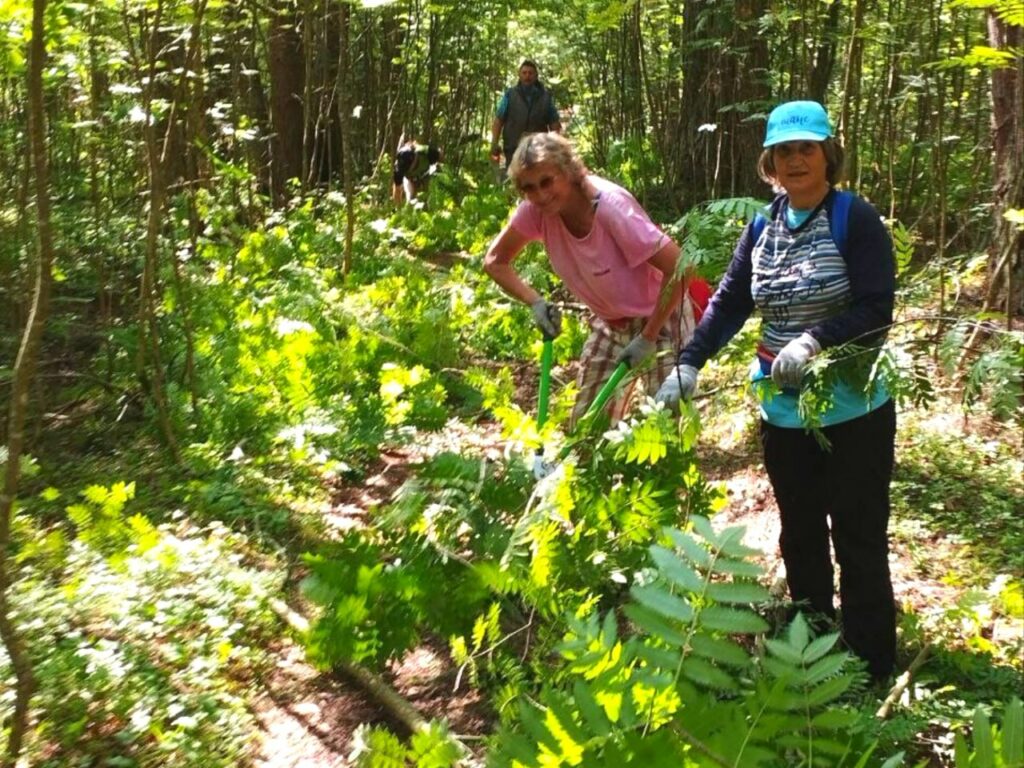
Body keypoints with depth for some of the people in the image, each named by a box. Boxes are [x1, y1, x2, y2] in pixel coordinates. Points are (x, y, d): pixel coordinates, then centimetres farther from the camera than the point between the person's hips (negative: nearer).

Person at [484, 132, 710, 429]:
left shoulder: (611, 205, -32)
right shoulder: (536, 209, -16)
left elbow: (677, 267, -30)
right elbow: (495, 261, -2)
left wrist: (648, 338, -26)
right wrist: (535, 301, -17)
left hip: (660, 316, -6)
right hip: (610, 322, 6)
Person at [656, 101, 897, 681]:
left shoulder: (856, 220, -10)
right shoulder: (763, 229, 6)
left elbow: (877, 309, -16)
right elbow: (729, 302, 3)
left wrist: (814, 340, -29)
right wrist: (690, 363, -9)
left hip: (853, 412, -5)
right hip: (784, 413, 6)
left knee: (859, 542, 1)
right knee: (800, 537, 16)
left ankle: (871, 671, 13)